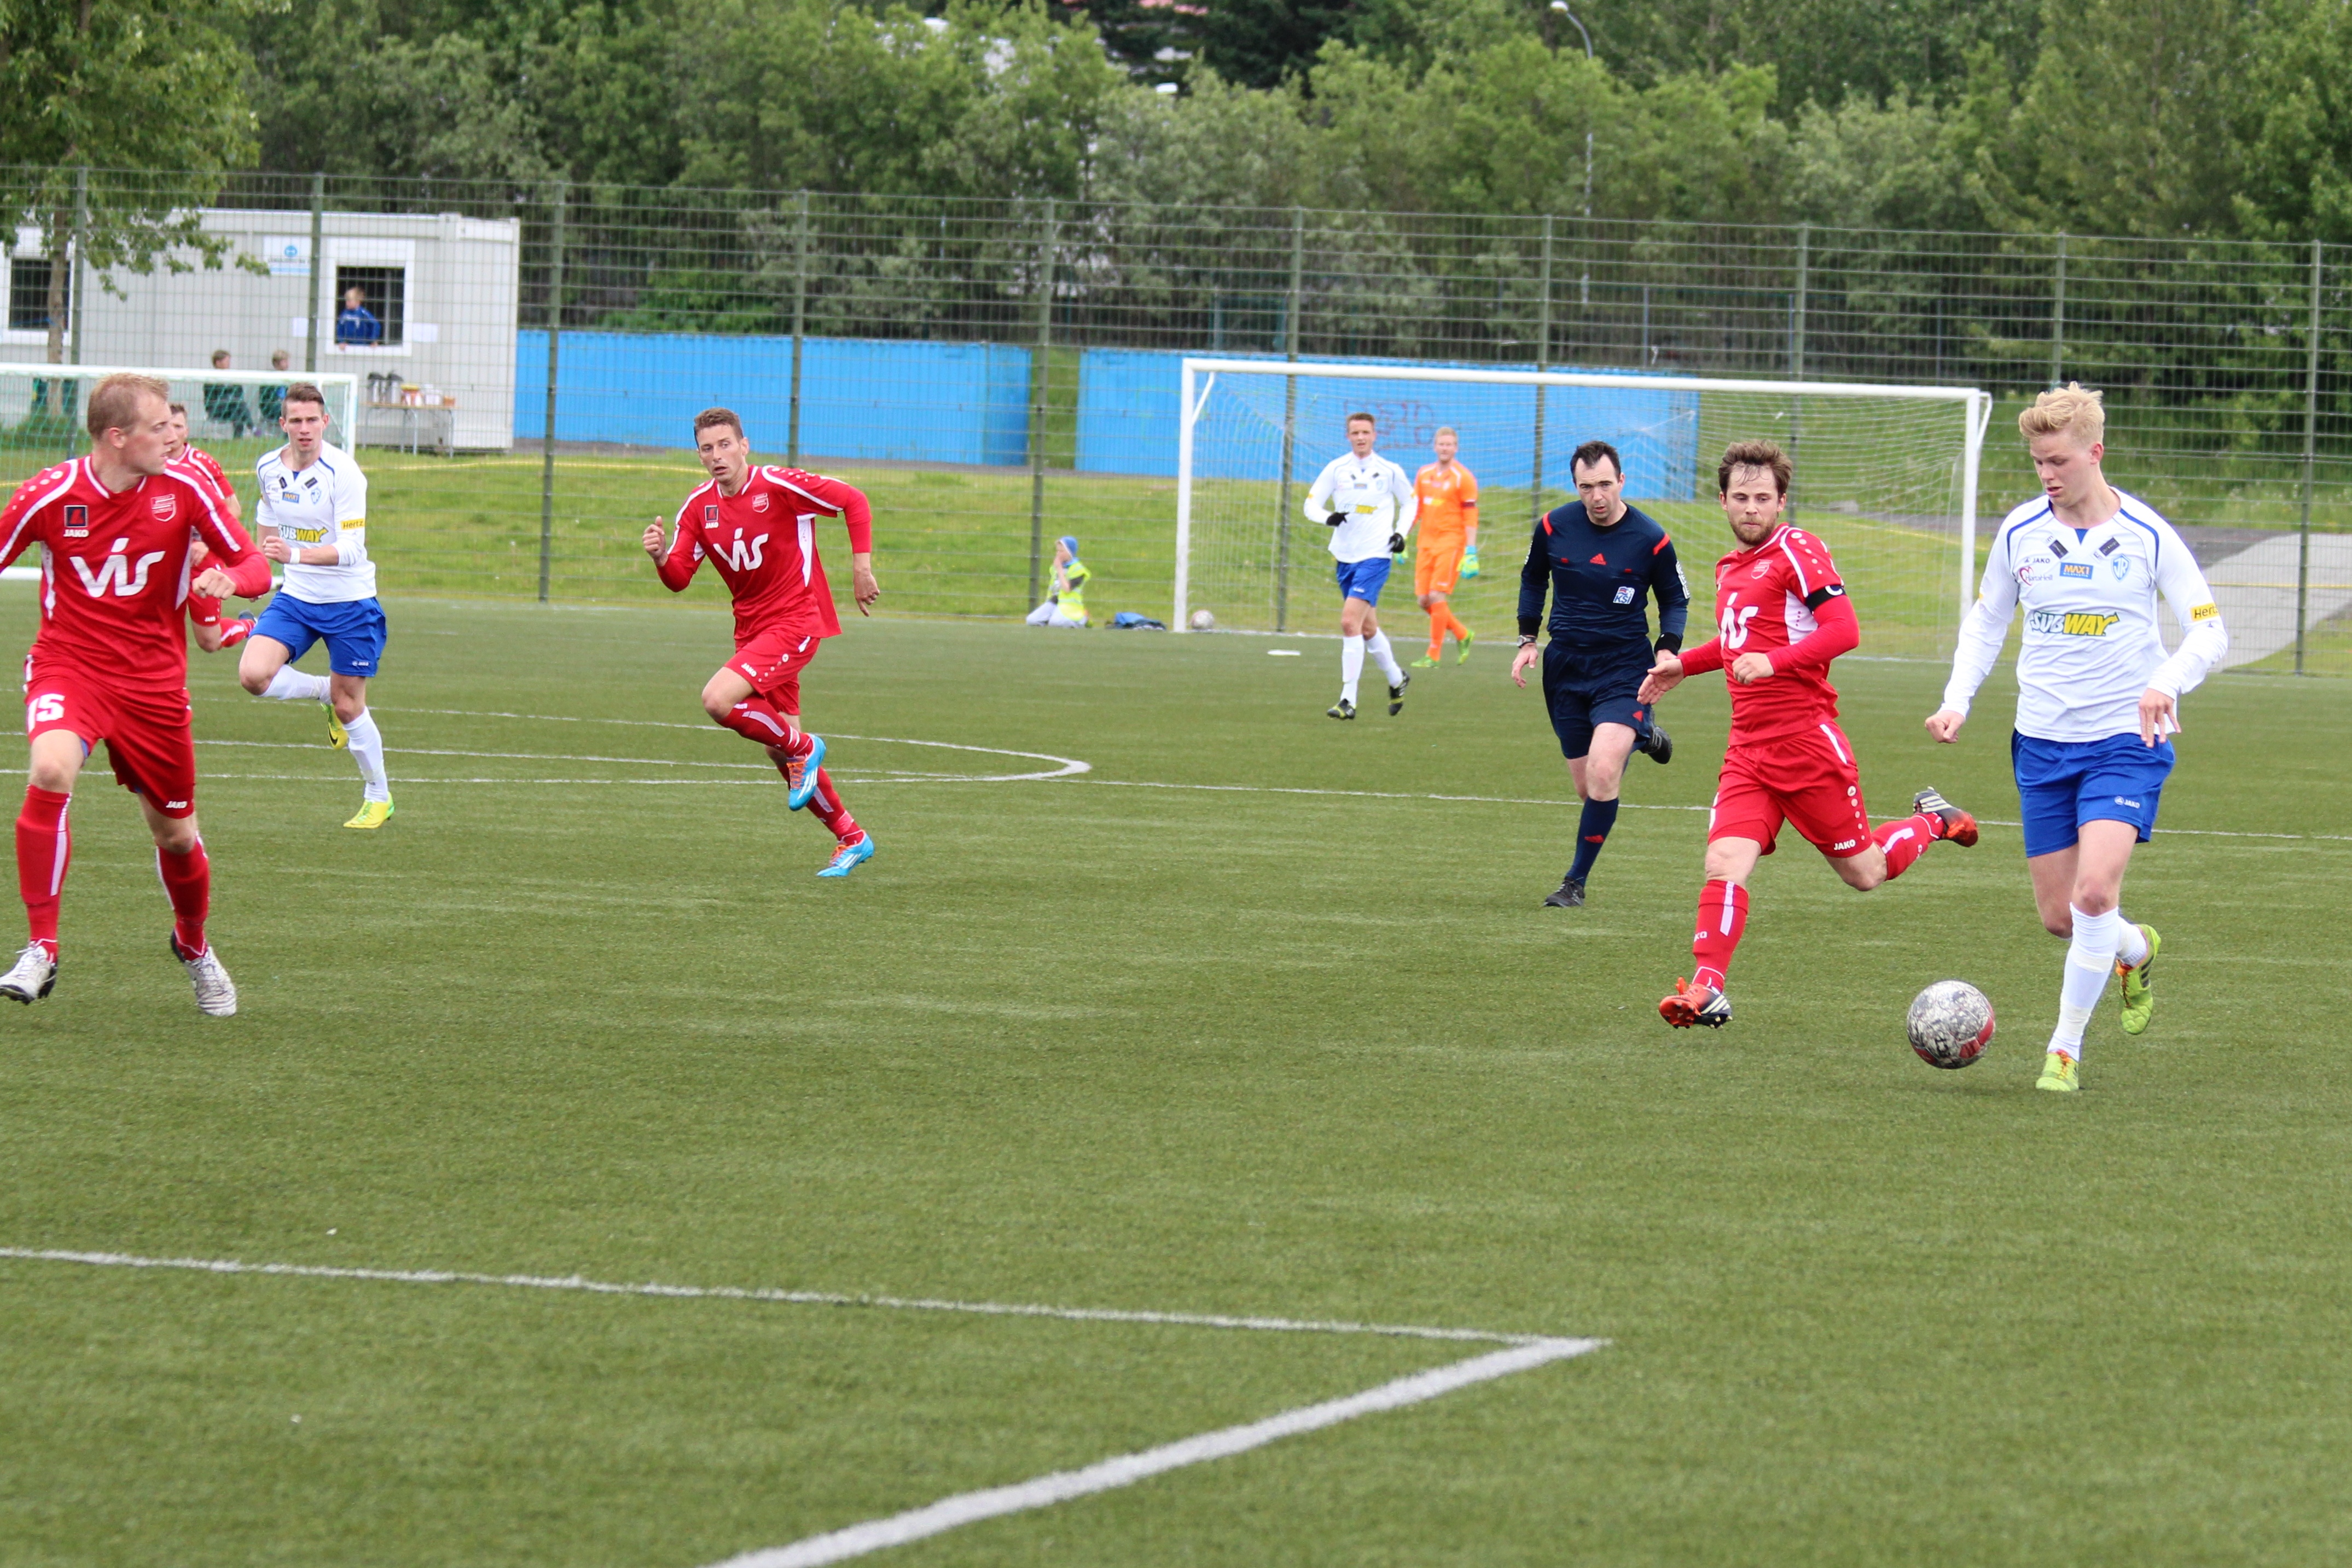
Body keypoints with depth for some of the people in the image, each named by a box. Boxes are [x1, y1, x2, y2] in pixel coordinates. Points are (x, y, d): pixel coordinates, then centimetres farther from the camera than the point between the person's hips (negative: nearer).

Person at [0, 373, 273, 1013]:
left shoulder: (183, 490, -6)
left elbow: (255, 567, -2)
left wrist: (230, 577, -25)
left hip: (153, 681, 2)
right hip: (67, 666, -2)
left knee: (177, 834, 10)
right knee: (51, 770, -32)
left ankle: (194, 945, 43)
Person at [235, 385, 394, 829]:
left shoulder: (342, 473, -20)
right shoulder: (268, 468, -3)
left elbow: (351, 549, -28)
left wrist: (296, 555, -42)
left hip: (348, 601, -5)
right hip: (295, 596, 5)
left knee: (349, 706, 2)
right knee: (253, 675, -17)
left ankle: (379, 796, 25)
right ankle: (325, 692, 13)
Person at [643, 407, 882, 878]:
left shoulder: (779, 486, -14)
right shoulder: (699, 507, 3)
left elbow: (854, 501, -8)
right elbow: (678, 579, 0)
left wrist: (862, 568, -13)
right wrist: (660, 557, -22)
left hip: (795, 622, -7)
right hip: (751, 629, 7)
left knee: (718, 701, -25)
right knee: (782, 752, 8)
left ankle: (801, 748, -1)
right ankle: (851, 839, 23)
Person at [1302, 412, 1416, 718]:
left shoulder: (1390, 471, 0)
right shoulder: (1336, 469, 3)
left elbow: (1410, 501, 15)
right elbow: (1311, 503, 3)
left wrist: (1401, 533, 0)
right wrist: (1327, 517, -18)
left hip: (1375, 556, -4)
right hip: (1345, 556, 4)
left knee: (1350, 622, -18)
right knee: (1367, 628, 14)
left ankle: (1348, 700, -18)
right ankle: (1397, 679, 38)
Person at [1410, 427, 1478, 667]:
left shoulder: (1463, 478, -6)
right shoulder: (1424, 475, 12)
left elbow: (1471, 518, -9)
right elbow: (1414, 510, 20)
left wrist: (1471, 551, -15)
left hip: (1450, 542, -6)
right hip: (1427, 542, 6)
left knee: (1437, 597, -12)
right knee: (1424, 600, 2)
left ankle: (1433, 656, -6)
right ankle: (1462, 635, 23)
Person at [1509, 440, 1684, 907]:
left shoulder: (1650, 539, -10)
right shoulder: (1554, 527, -3)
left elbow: (1676, 600, 5)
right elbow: (1533, 579, 16)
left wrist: (1667, 650, -12)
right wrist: (1528, 640, 8)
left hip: (1625, 668, -4)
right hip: (1565, 668, 4)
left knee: (1602, 774, -22)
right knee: (1588, 788, 7)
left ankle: (1576, 882, -9)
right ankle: (1641, 735, 41)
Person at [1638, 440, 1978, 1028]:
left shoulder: (1796, 551, -8)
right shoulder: (1729, 567, 18)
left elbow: (1844, 630, -18)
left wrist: (1773, 662, -27)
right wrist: (1682, 665, 26)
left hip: (1806, 739, -6)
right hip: (1749, 748, 6)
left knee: (1865, 873, 5)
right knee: (1724, 863, -13)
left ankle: (1933, 823, 33)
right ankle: (1706, 990, -18)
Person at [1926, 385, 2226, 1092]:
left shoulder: (2147, 536, -8)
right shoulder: (2019, 533, 0)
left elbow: (2208, 630, -5)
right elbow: (1985, 621, 15)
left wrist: (2165, 683, -24)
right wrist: (1957, 700, 1)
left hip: (2126, 740, -4)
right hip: (2043, 741, 4)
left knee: (2095, 892, -21)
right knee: (2059, 917, 6)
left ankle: (2066, 1047, -7)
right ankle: (2137, 950, 40)